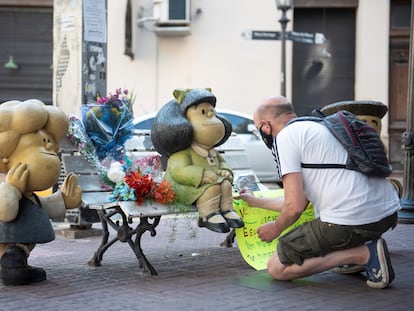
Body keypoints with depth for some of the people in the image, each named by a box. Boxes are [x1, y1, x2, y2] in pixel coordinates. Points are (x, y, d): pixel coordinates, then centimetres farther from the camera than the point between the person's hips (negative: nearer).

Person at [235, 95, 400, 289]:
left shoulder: (285, 137, -1)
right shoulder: (319, 127, 27)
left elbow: (295, 207, -8)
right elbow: (303, 201, 33)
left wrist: (275, 228, 14)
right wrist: (256, 202, 46)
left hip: (349, 220, -10)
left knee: (276, 268, 5)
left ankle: (363, 254, -5)